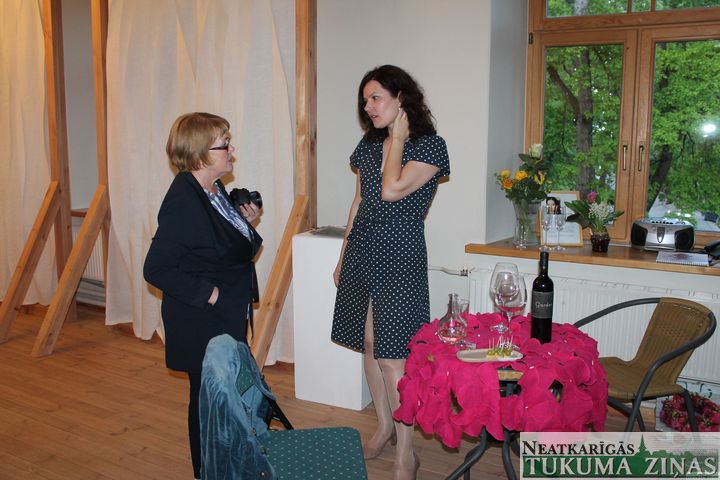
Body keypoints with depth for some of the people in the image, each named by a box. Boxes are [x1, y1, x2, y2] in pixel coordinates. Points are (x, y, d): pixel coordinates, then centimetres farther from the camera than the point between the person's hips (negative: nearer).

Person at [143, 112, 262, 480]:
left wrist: (245, 222, -2)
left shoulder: (215, 189, 3)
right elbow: (156, 269, -24)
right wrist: (207, 293, -22)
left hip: (229, 316, 9)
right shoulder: (182, 202, -25)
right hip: (201, 324, -9)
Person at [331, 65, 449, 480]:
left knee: (392, 358, -8)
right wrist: (343, 255, 18)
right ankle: (385, 427, 30)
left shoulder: (430, 145, -8)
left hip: (399, 258, -7)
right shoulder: (369, 144, 12)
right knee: (369, 345, 12)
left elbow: (392, 190, -21)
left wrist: (398, 138, -9)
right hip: (362, 253, 7)